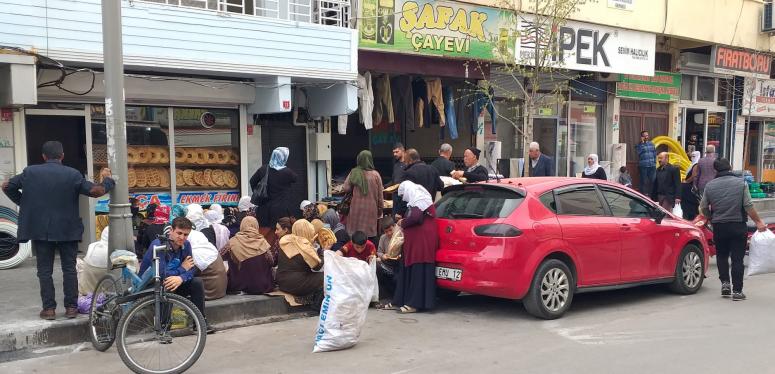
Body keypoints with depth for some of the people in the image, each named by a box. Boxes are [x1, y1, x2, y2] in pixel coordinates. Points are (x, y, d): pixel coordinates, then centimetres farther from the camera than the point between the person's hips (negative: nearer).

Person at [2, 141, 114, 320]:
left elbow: (6, 186, 7)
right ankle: (71, 307, 8)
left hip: (40, 229, 1)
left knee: (45, 270, 7)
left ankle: (49, 308, 6)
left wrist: (21, 201, 18)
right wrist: (107, 179, 10)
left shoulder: (30, 172, 0)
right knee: (69, 269, 7)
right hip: (68, 230, -1)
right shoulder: (73, 174, -6)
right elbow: (96, 191, -9)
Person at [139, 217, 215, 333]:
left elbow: (191, 269, -11)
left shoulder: (186, 245, -5)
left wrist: (181, 278, -34)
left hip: (174, 281, 6)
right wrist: (182, 269, -17)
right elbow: (162, 274, -32)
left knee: (197, 282, -13)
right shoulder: (158, 245, -25)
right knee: (167, 288, -36)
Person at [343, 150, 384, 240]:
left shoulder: (353, 173, -3)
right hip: (371, 209, -1)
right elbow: (380, 195, 1)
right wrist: (380, 209, 11)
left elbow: (346, 189, -5)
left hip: (356, 208, 1)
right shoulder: (375, 175, -4)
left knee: (355, 234, 8)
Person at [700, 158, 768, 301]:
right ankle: (737, 291, 3)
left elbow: (703, 208, 5)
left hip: (719, 226, 2)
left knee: (721, 255, 20)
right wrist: (758, 222, 1)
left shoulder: (710, 186, 0)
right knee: (737, 258, 3)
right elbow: (748, 206, -9)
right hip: (738, 226, -1)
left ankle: (725, 283, 9)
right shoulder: (741, 183, -6)